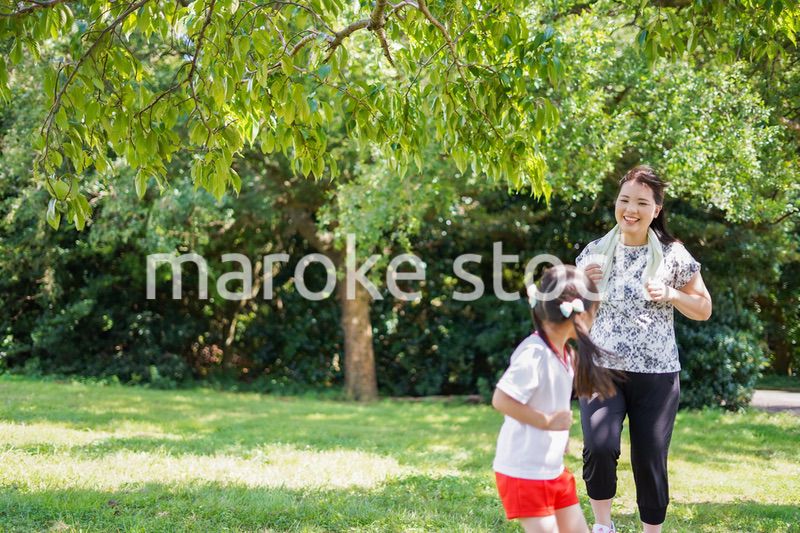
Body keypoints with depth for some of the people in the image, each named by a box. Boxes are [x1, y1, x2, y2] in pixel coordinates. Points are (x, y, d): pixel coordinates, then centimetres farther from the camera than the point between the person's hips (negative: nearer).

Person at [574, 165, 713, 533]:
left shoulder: (673, 255, -3)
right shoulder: (595, 252, 2)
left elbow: (704, 310, 6)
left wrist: (670, 294, -13)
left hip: (656, 376, 0)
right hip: (602, 370, 1)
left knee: (650, 462, 4)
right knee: (599, 448, -20)